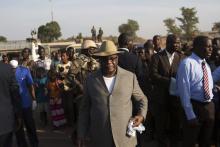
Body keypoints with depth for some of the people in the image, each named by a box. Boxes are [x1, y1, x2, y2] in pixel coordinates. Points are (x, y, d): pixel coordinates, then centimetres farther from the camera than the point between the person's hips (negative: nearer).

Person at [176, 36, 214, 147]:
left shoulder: (206, 64, 10)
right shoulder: (187, 63, -16)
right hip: (194, 106, -7)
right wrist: (190, 115, -20)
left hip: (209, 106, 7)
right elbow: (184, 90, -19)